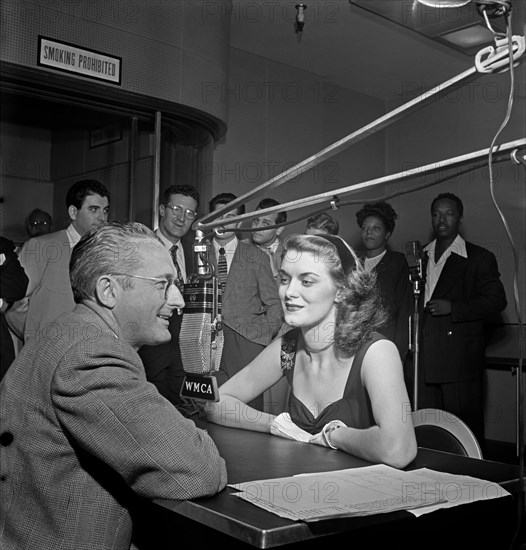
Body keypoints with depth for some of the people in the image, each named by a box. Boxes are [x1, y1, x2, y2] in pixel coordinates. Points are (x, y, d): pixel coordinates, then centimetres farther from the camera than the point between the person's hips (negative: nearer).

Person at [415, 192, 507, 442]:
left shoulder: (479, 257, 1)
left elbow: (497, 300, -6)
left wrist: (452, 308, -15)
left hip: (460, 357, -4)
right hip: (425, 356, 5)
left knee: (464, 426, 0)